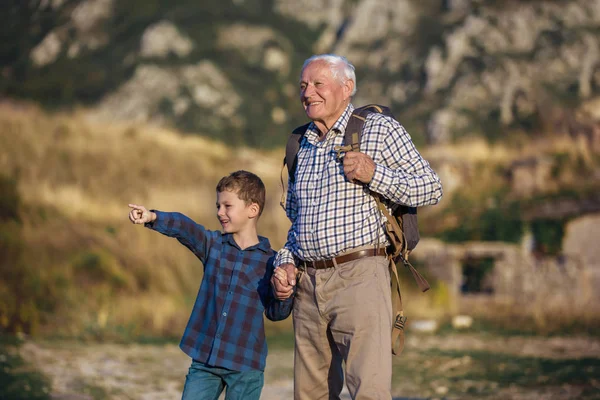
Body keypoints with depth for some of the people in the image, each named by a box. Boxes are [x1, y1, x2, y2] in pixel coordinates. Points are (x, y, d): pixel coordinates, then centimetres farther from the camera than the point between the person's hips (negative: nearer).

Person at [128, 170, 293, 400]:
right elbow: (184, 229, -15)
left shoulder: (269, 261, -2)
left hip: (245, 365, -3)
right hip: (204, 358, 3)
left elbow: (275, 313, 5)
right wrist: (153, 218, -32)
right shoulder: (213, 245, 4)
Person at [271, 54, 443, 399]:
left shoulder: (379, 129, 2)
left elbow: (432, 189, -2)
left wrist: (374, 175, -15)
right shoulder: (303, 145, 20)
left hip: (359, 277, -6)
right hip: (308, 284, 6)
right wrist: (285, 262, 8)